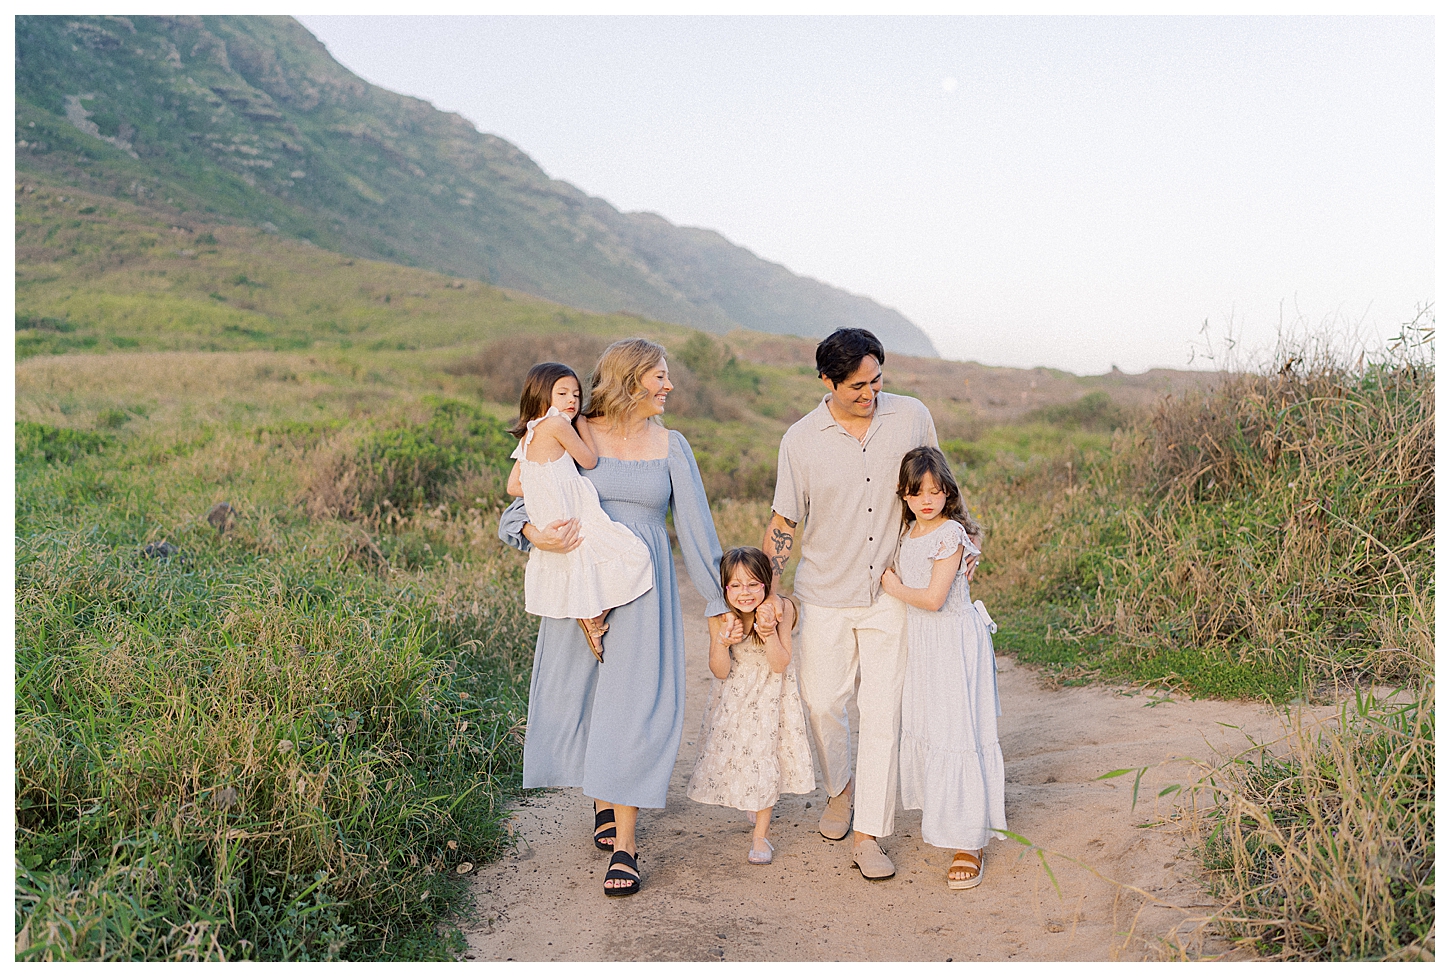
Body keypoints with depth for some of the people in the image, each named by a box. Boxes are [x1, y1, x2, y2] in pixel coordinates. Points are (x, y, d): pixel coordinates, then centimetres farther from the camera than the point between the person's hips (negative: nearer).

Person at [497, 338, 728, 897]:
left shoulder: (670, 445, 6)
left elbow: (695, 526, 9)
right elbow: (516, 511, 4)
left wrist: (717, 600, 10)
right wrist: (536, 535, -19)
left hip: (643, 589, 0)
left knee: (636, 708, -5)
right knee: (582, 697, 8)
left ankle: (623, 846, 3)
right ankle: (604, 803, 35)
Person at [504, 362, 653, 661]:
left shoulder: (527, 437, 13)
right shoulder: (557, 424, -13)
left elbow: (514, 486, 16)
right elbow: (591, 462, -5)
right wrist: (584, 428, 9)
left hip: (548, 526, 9)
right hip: (574, 523, -9)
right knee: (633, 555, -6)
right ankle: (594, 620, -1)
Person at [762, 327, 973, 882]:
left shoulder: (912, 417, -4)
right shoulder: (801, 439, -7)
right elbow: (783, 523, 0)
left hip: (892, 593, 0)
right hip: (826, 594, 0)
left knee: (883, 713, -1)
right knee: (821, 701, 8)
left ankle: (867, 835, 11)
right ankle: (840, 786, 39)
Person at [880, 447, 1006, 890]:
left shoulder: (950, 534, -18)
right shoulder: (908, 531, 7)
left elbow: (932, 598, -23)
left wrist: (892, 586, -10)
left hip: (953, 642, -9)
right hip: (919, 639, 9)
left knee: (955, 734, -8)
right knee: (924, 727, 20)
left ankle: (968, 845, 0)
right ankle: (937, 813, 42)